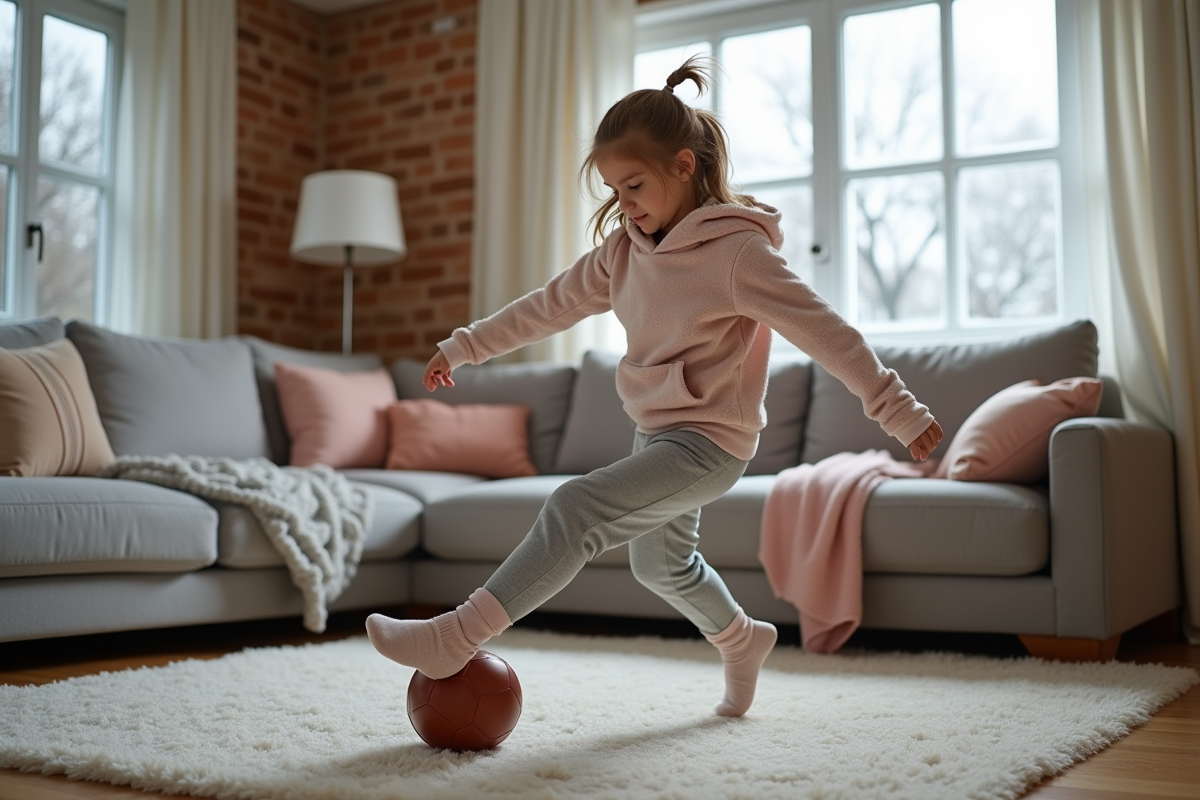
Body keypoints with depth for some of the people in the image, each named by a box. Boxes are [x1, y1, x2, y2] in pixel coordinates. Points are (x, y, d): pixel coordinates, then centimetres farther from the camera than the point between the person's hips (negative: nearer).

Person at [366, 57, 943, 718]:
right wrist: (464, 347, 14)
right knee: (660, 564, 26)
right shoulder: (626, 249, 4)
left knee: (575, 509, -24)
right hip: (656, 432, 9)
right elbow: (551, 304, 12)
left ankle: (456, 638, -20)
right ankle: (741, 640, 51)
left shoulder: (738, 251, -18)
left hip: (709, 443, -9)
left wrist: (900, 411, -22)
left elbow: (826, 332, -20)